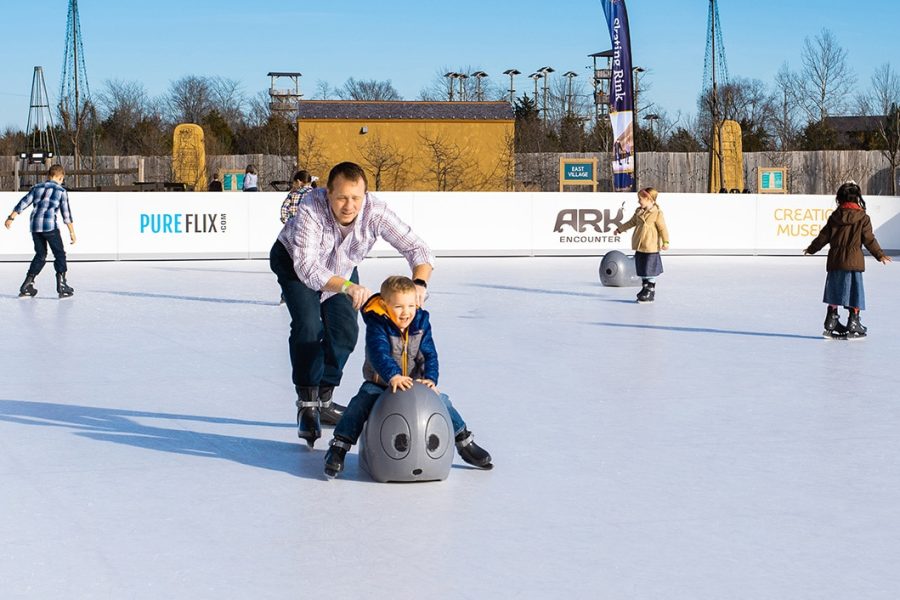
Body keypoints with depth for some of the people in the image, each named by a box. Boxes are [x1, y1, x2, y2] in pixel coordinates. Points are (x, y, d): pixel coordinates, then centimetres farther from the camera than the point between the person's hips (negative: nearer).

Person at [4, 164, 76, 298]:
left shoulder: (37, 188, 15)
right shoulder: (61, 191, 3)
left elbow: (23, 203, 11)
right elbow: (66, 214, 1)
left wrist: (11, 218, 15)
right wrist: (72, 232, 3)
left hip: (35, 226, 5)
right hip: (50, 225, -5)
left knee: (40, 255, 17)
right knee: (60, 254, 5)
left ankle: (27, 285, 14)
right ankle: (62, 284, -5)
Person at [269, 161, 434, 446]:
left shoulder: (376, 211, -35)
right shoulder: (311, 208, -43)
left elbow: (417, 249, -35)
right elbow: (307, 267, -50)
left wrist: (419, 283, -55)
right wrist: (347, 287, -66)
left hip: (342, 267, 4)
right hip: (294, 260, -4)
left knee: (345, 331, 0)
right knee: (308, 326, -20)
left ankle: (323, 400, 18)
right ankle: (306, 405, -10)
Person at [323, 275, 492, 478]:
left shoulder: (421, 324, -7)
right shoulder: (377, 326, -20)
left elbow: (430, 355, -10)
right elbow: (378, 353, -36)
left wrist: (430, 379, -29)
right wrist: (393, 376, -53)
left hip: (414, 383, 3)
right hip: (379, 383, -3)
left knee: (441, 400, -6)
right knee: (361, 403, -28)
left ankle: (466, 444, 14)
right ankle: (338, 448, -20)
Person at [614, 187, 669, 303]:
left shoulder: (657, 213, -12)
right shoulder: (639, 212, 9)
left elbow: (663, 229, -13)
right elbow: (631, 222, 24)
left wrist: (665, 242, -19)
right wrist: (620, 230, 31)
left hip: (651, 248, -7)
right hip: (639, 246, 7)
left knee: (650, 271, -2)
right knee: (641, 270, 13)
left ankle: (650, 293, 4)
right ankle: (644, 289, 25)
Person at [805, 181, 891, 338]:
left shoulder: (834, 217, 4)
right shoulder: (863, 218, -5)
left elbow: (824, 236, 8)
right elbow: (869, 240, -4)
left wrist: (812, 249, 23)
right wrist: (880, 255, 8)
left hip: (835, 260, 3)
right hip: (853, 261, -3)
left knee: (834, 292, 11)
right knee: (854, 293, 3)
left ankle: (831, 323, 13)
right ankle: (853, 323, 2)